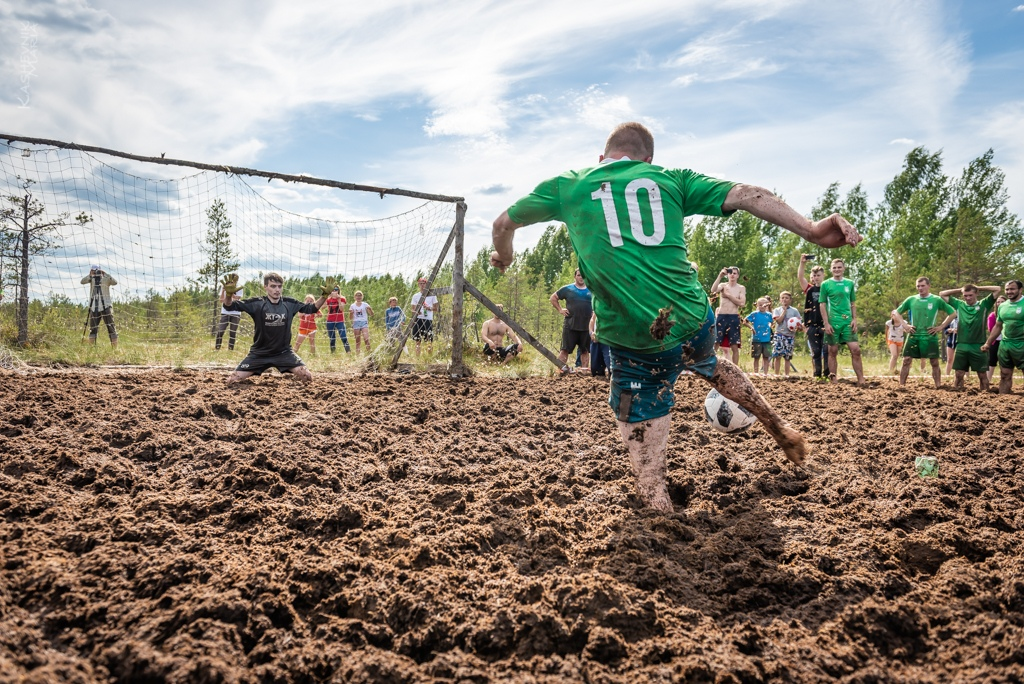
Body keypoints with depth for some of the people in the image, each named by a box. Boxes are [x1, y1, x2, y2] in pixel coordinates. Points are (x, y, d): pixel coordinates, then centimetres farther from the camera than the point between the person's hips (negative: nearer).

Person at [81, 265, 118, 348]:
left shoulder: (106, 278, 2)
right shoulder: (92, 279, 10)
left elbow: (115, 282, -17)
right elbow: (82, 281, -7)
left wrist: (106, 274, -21)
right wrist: (90, 275, -16)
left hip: (105, 306, -3)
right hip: (94, 307, 3)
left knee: (111, 327, -8)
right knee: (93, 329, 5)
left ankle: (115, 348, -8)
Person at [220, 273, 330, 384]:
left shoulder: (290, 304, -2)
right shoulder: (257, 303, -11)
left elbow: (311, 308, 7)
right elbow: (230, 306, -15)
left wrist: (325, 295, -7)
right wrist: (229, 293, -37)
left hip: (284, 353, 1)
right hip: (259, 353, -1)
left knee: (308, 377, -13)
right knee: (232, 381, -8)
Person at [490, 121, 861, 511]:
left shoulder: (568, 186, 8)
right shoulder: (671, 180, 10)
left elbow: (504, 223, 19)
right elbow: (743, 195, -1)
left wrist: (504, 257, 39)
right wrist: (811, 229, -7)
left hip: (633, 343, -4)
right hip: (695, 325, 4)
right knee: (706, 364, 38)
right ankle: (779, 428, 46)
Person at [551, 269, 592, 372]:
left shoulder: (591, 290, 10)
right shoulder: (567, 289, 4)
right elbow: (553, 298, 12)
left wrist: (594, 312, 6)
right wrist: (560, 310, 2)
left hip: (586, 326, 3)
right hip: (570, 326, -2)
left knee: (585, 351, 8)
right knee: (565, 350, -3)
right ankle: (560, 369, -3)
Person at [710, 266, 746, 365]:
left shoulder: (741, 288, 7)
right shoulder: (723, 285, 7)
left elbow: (741, 303, -7)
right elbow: (713, 291, -16)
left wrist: (728, 295, -7)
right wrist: (720, 276, -19)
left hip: (734, 318, 0)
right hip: (721, 317, 0)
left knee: (735, 347, 1)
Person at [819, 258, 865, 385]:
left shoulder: (850, 283, 11)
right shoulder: (825, 284, 2)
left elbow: (853, 303, 15)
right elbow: (822, 305, -1)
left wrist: (855, 319, 3)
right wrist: (826, 323, -9)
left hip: (848, 322, 2)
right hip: (832, 322, -2)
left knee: (856, 350, -6)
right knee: (833, 352, 3)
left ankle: (861, 380, -3)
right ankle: (833, 380, 10)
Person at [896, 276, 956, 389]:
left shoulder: (937, 300, 0)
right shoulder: (911, 299, 5)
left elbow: (953, 313, 3)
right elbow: (897, 312, 14)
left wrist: (941, 327, -4)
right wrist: (905, 325, 3)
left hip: (930, 337, -1)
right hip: (913, 336, 2)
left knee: (934, 363, 3)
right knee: (906, 361, -4)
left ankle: (938, 386, 11)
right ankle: (901, 386, 0)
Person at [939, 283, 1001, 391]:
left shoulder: (984, 304, 3)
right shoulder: (959, 304, 9)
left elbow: (998, 289, -3)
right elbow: (942, 294, 13)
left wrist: (979, 288, 4)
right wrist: (959, 290, 9)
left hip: (979, 346, -2)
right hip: (961, 346, 2)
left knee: (982, 374, 4)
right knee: (959, 374, 4)